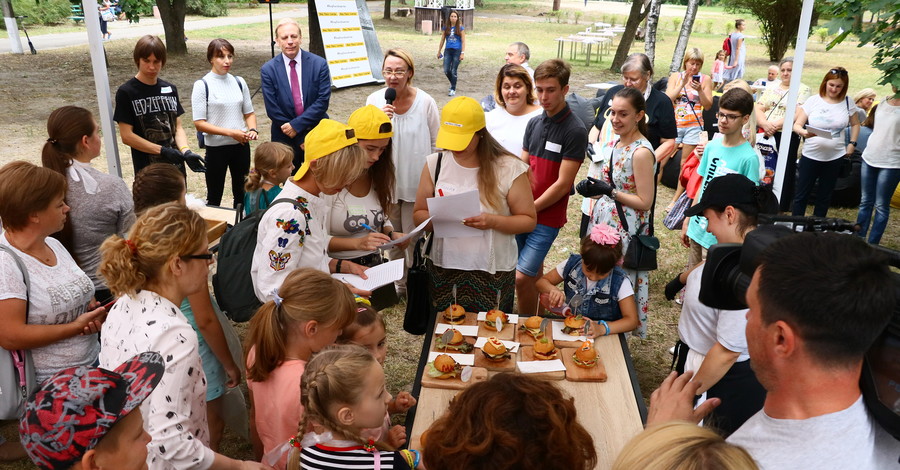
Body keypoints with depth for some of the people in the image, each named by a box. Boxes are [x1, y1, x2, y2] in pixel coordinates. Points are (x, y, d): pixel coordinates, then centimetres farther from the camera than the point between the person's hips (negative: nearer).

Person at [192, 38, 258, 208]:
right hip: (216, 148, -4)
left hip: (241, 145, 4)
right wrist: (231, 132, -20)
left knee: (242, 194, 16)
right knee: (214, 197, 10)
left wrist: (252, 129, -10)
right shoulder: (202, 85, -9)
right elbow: (199, 123, -11)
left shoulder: (239, 82, 4)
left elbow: (249, 113, 12)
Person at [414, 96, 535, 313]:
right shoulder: (434, 164, 1)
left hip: (493, 272, -2)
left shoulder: (509, 169, -8)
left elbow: (528, 221, -3)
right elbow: (419, 214, 7)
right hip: (444, 270, 2)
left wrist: (493, 222, -20)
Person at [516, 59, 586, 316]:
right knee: (535, 272, 18)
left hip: (547, 218, -6)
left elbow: (563, 184, -15)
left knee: (522, 278, -9)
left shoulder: (575, 131, -13)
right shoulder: (534, 123, 8)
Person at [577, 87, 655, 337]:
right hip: (602, 222, 8)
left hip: (625, 231, -8)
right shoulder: (613, 144, 7)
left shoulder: (641, 152, -18)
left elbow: (645, 202, -18)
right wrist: (591, 189, -3)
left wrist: (609, 191, -23)